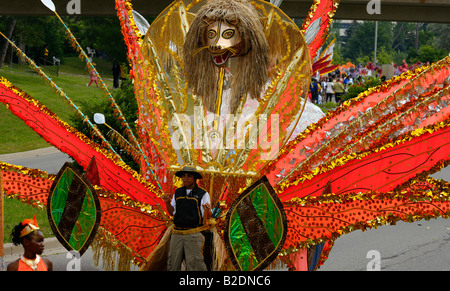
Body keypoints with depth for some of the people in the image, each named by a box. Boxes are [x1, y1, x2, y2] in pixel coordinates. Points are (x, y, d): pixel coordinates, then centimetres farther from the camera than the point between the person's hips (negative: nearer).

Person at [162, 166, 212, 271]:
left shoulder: (203, 194, 0)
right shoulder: (178, 193, 13)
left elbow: (208, 216, -3)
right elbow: (172, 212, 15)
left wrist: (207, 210, -25)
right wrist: (167, 202, -3)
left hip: (194, 234, -4)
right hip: (177, 234, 4)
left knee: (194, 265, -10)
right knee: (173, 264, 4)